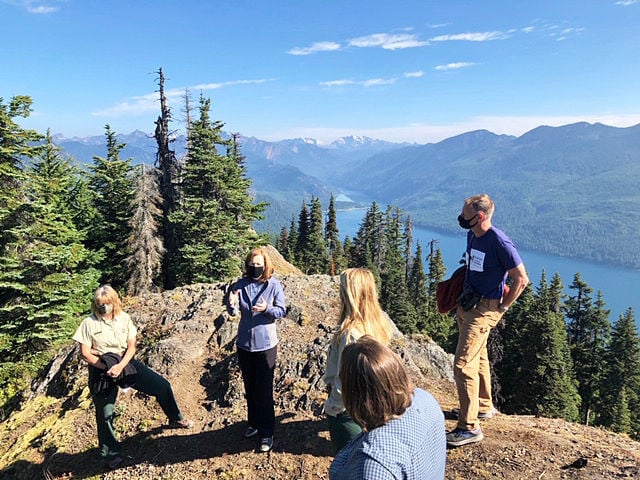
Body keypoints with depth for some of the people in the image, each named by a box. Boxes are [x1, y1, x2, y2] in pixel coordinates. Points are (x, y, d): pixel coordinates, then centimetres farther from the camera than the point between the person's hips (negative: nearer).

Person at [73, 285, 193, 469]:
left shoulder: (124, 318, -2)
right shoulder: (89, 323, -9)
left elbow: (132, 346, -3)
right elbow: (85, 353, -10)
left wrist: (120, 366, -19)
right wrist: (106, 368, -19)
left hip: (125, 363, 3)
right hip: (101, 369, -3)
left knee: (162, 385, -1)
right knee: (105, 414, 5)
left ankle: (175, 419, 22)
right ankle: (111, 454, 27)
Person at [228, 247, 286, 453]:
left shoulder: (274, 285, -10)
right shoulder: (241, 284, -3)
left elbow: (282, 311, -8)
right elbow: (235, 312, -5)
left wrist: (267, 308, -27)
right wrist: (232, 304, -27)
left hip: (265, 345, -4)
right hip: (244, 343, 4)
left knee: (264, 390, 2)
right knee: (249, 388, 18)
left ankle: (266, 433, 14)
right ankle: (254, 423, 37)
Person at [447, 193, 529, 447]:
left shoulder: (499, 242, -20)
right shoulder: (472, 236, 5)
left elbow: (521, 279, -17)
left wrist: (503, 307, -11)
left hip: (484, 309, -9)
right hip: (467, 304, 9)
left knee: (463, 364, -12)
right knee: (478, 357, 21)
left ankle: (469, 427, -4)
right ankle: (484, 406, 39)